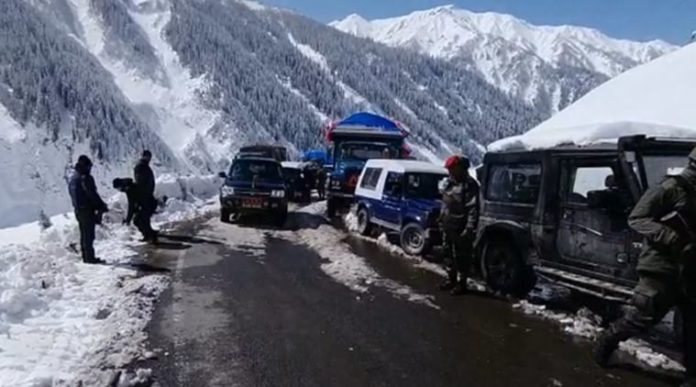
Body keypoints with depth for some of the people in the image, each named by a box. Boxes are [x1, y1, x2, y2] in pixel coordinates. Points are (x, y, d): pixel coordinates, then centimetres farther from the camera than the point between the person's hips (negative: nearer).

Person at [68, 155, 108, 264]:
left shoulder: (73, 178, 12)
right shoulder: (85, 178, -17)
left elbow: (72, 194, 18)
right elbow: (92, 194, -19)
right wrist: (102, 206, -9)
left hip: (78, 210, 9)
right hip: (87, 210, -9)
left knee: (84, 234, 15)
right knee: (89, 234, -4)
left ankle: (85, 257, 21)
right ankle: (90, 257, -2)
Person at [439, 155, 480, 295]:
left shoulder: (469, 185, -16)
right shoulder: (449, 183, 12)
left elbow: (473, 209, -20)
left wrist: (469, 229, -24)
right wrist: (441, 220, 19)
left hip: (461, 229, -9)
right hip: (448, 227, 9)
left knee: (462, 256, 2)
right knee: (448, 253, 17)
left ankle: (462, 283, 13)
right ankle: (451, 279, 31)